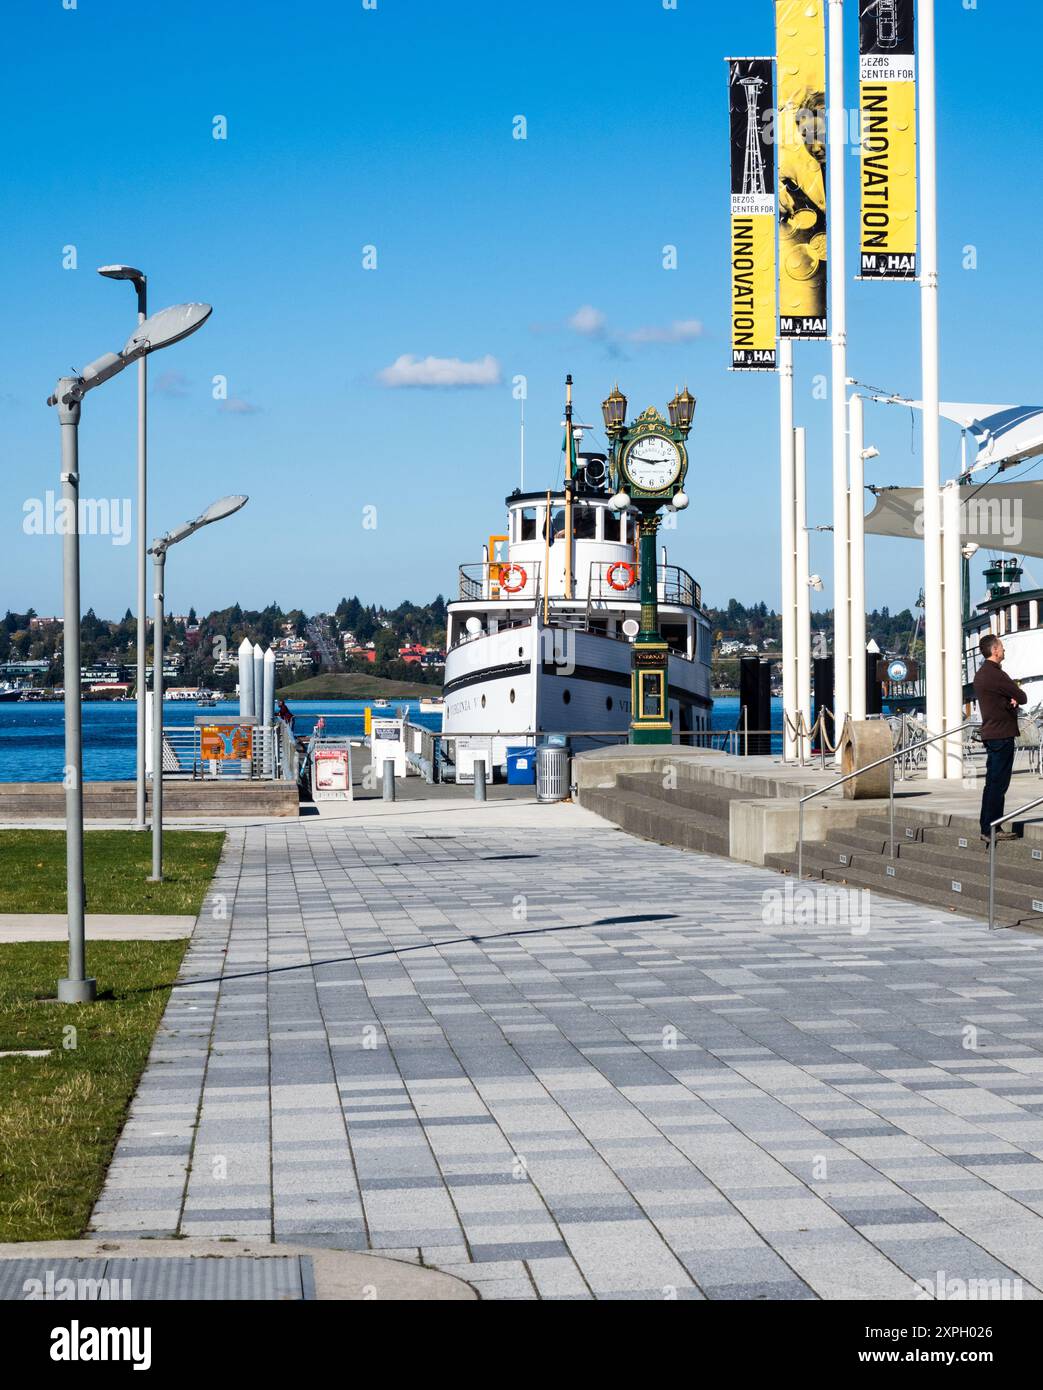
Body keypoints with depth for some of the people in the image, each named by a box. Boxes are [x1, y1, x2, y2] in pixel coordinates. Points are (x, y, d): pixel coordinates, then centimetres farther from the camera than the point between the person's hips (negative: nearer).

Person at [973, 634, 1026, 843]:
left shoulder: (981, 674, 16)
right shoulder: (995, 675, -17)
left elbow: (1013, 697, 17)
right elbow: (1022, 697, -14)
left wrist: (1012, 699, -6)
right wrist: (1016, 698, 9)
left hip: (991, 733, 10)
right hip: (1002, 734, -10)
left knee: (994, 782, 14)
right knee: (998, 782, -8)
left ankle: (989, 827, 17)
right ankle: (991, 829, -8)